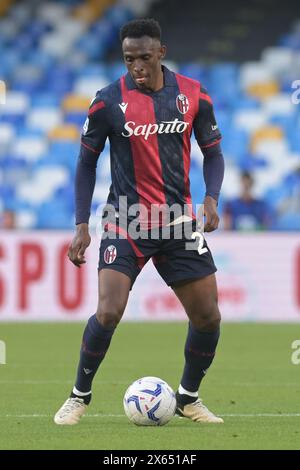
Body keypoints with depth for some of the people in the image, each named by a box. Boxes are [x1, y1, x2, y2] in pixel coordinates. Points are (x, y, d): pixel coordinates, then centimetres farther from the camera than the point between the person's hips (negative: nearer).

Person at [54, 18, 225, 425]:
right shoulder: (109, 102, -8)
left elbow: (213, 152, 10)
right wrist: (82, 227, -3)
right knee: (108, 312, -17)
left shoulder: (193, 95, -2)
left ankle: (188, 399, 22)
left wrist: (211, 199, -9)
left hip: (178, 222, 3)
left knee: (208, 317, 0)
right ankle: (80, 396, 5)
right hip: (126, 221, -3)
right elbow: (87, 162, 2)